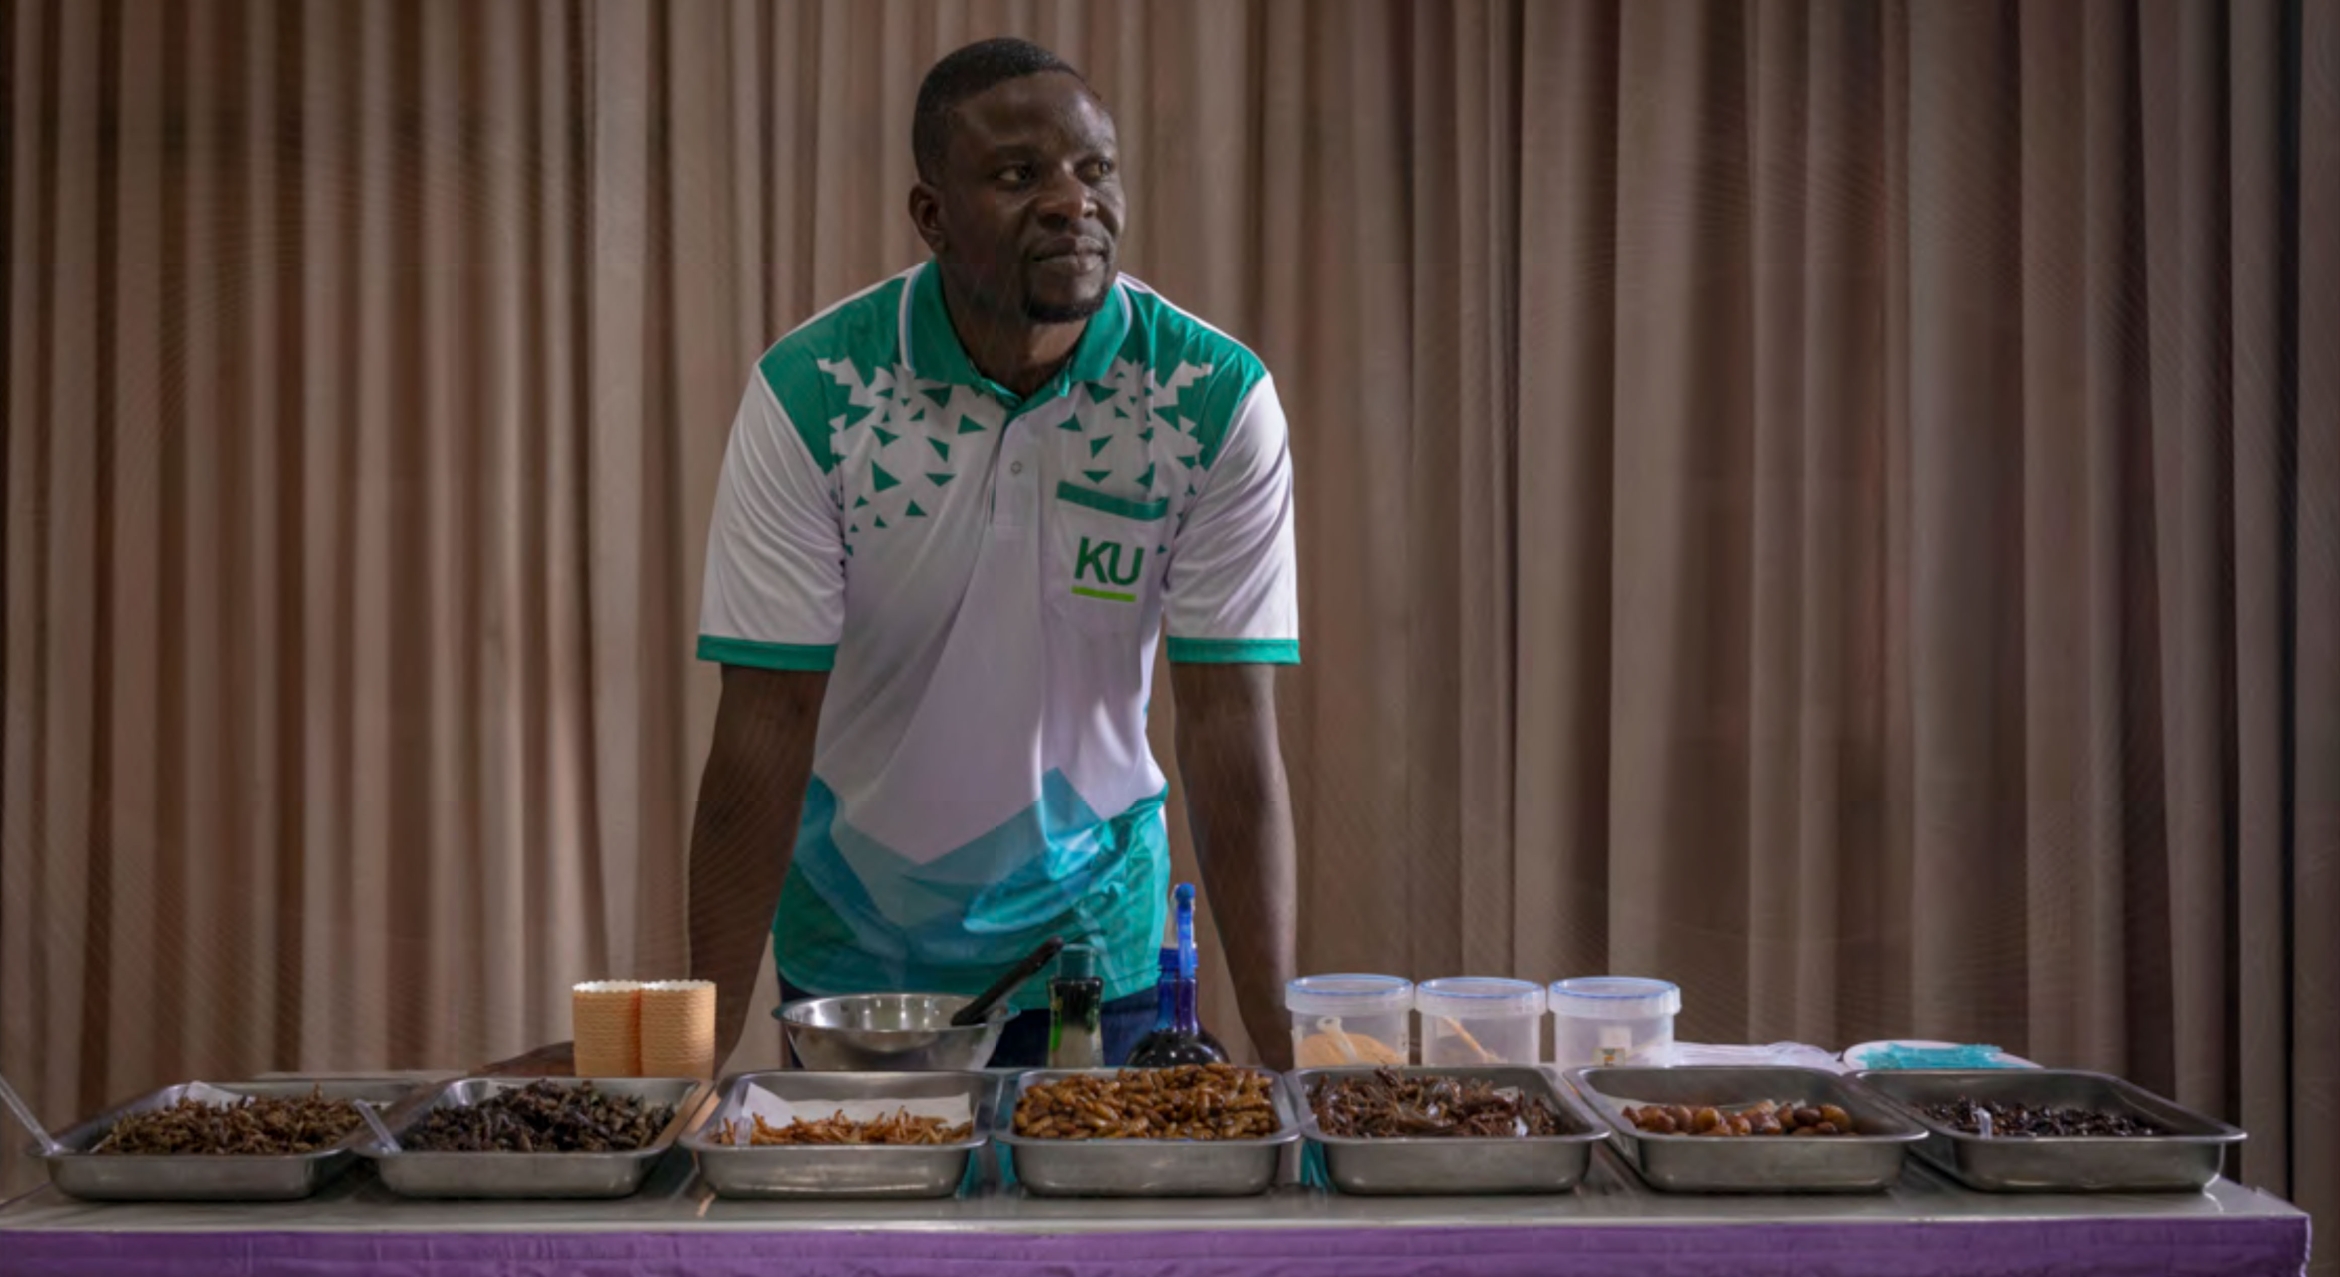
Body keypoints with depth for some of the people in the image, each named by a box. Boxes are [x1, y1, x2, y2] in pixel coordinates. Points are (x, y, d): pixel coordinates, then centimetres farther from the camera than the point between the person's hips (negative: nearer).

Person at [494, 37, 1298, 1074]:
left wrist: (1279, 1046, -23)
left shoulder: (1218, 401, -16)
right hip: (853, 942, 0)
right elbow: (766, 727, -18)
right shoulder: (808, 394, -18)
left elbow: (1230, 725, -17)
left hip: (1093, 935, 1)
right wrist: (707, 1045, -22)